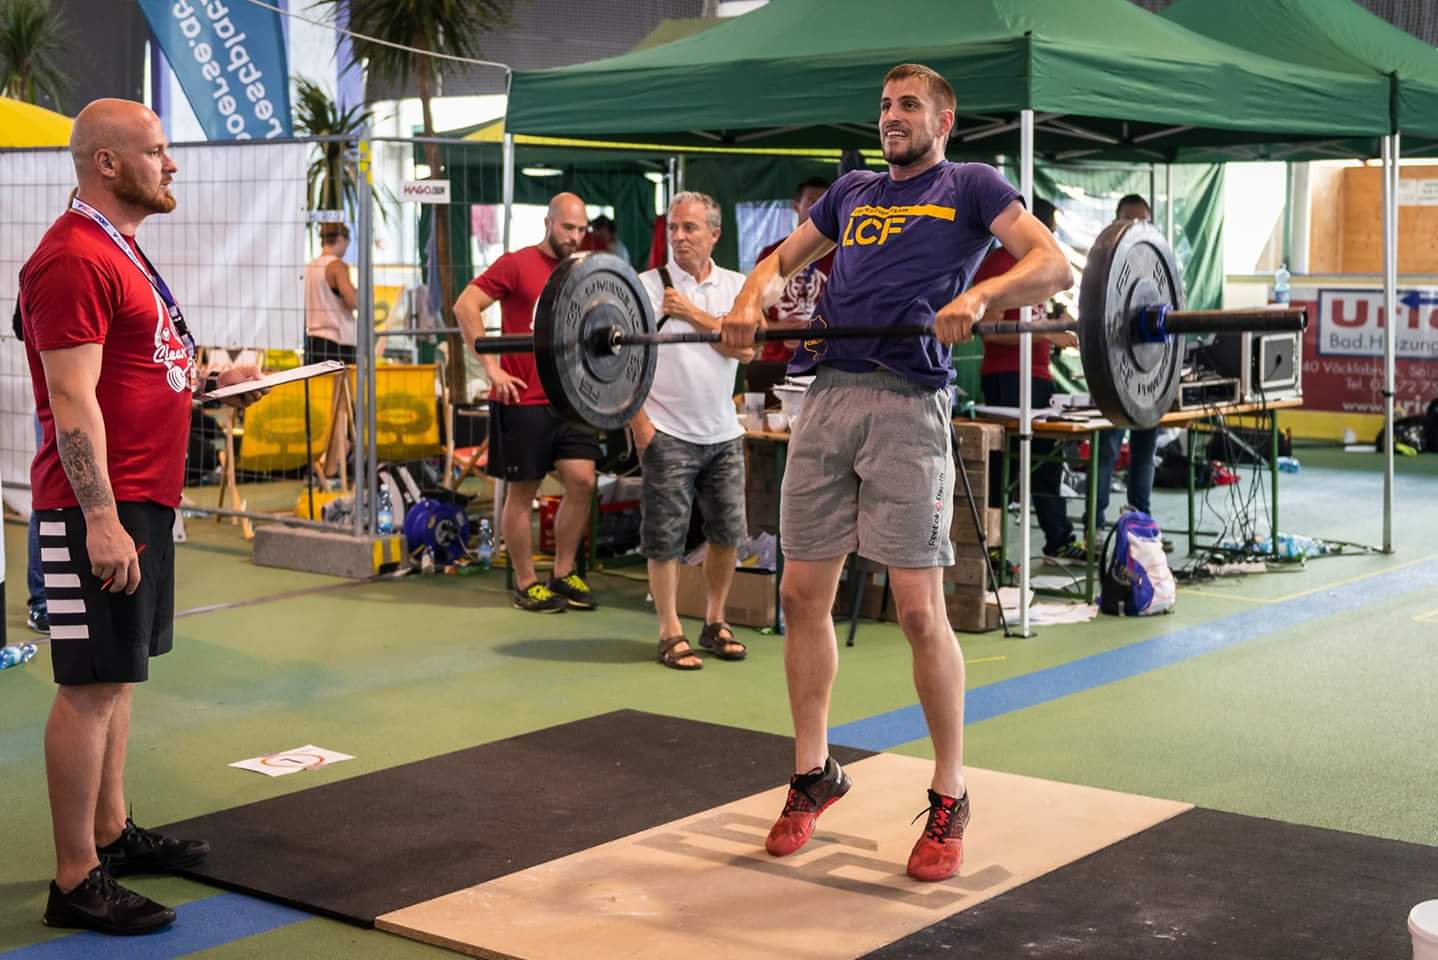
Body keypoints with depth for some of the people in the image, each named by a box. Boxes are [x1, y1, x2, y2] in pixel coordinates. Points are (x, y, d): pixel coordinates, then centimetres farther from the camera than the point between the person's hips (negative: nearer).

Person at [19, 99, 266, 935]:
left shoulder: (119, 250, 17)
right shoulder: (75, 259, -15)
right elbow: (73, 399, -21)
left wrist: (209, 381, 18)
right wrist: (101, 519, -25)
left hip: (141, 496, 10)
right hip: (103, 505, -10)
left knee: (117, 675, 16)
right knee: (92, 684, -6)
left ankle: (112, 833, 28)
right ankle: (77, 882, 0)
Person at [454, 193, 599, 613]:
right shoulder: (517, 264, -8)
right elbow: (465, 306, -15)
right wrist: (492, 367, -18)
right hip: (522, 400, -6)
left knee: (582, 481, -1)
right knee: (522, 491, 3)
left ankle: (563, 575, 13)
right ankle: (526, 584, 13)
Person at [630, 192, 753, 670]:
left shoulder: (736, 286, 6)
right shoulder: (648, 285, -3)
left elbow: (745, 347, -8)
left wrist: (693, 314, -12)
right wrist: (639, 422, -13)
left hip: (722, 432, 4)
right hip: (667, 433, -4)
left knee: (728, 532, 9)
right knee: (665, 537, 0)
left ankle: (715, 623, 24)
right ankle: (670, 633, 9)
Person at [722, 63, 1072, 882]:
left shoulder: (971, 186, 9)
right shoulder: (852, 192, 24)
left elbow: (1056, 266, -4)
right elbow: (782, 262, 30)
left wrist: (980, 293, -23)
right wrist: (753, 299, 6)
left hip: (907, 406, -5)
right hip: (827, 400, 5)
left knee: (919, 609, -8)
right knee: (802, 596, 5)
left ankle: (950, 799, 6)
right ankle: (814, 775, 21)